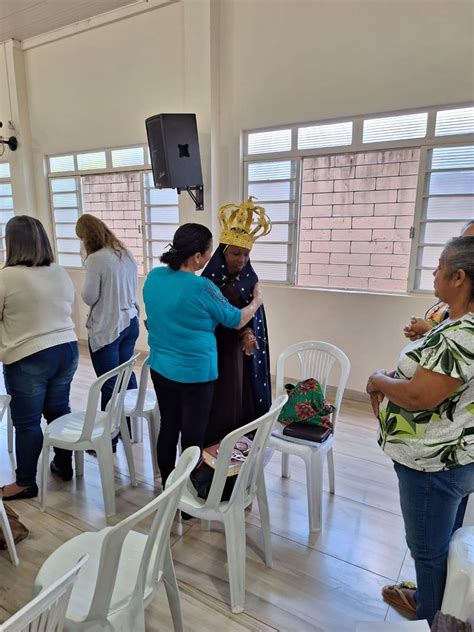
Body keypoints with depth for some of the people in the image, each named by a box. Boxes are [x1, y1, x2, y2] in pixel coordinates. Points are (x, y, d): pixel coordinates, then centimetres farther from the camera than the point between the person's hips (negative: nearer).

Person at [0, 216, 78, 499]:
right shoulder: (61, 273, 4)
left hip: (28, 359, -6)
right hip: (67, 350, 6)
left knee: (27, 422, 8)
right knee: (59, 411, 20)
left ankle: (25, 483, 23)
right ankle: (64, 465, 35)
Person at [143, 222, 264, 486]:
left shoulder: (154, 276, -3)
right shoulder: (202, 288, -22)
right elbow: (237, 321, -8)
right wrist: (256, 302, 11)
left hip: (160, 369, 7)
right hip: (195, 374, -7)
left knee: (168, 428, 20)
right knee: (193, 437, 9)